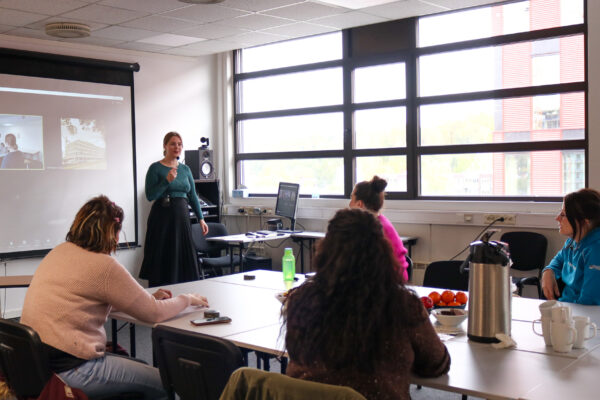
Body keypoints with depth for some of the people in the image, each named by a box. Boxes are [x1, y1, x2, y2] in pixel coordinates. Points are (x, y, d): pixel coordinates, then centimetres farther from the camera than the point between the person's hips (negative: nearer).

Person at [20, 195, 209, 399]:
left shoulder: (60, 251, 8)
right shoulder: (104, 266, -18)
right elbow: (154, 313, -12)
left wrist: (149, 297, 17)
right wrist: (187, 299, 7)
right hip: (68, 369, -9)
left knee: (142, 366, 21)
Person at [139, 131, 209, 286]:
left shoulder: (185, 169, 12)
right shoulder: (156, 168, -3)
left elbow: (193, 196, 15)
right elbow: (150, 196, -10)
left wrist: (201, 219, 10)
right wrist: (167, 181, -19)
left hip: (182, 216, 5)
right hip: (162, 217, -5)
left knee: (185, 260, 6)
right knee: (163, 260, -1)